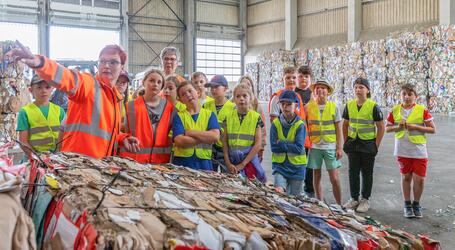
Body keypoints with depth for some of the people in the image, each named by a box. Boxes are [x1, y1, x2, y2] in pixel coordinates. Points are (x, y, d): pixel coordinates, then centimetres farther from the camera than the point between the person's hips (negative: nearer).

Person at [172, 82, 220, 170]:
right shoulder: (179, 116, 4)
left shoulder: (209, 114, 7)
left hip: (204, 162, 1)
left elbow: (215, 136, -10)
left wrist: (190, 132, -9)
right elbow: (180, 141, -11)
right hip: (182, 161, -1)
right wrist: (205, 138, -9)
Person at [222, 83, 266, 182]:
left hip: (249, 160, -2)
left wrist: (242, 164, -10)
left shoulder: (256, 117, -3)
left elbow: (258, 144, -6)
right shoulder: (229, 116, 4)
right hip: (232, 163, 2)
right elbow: (225, 141, 5)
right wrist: (228, 163, -5)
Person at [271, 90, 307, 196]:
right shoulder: (275, 124, -3)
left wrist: (281, 143, -13)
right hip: (280, 164, 1)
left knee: (294, 198, 10)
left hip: (296, 166, 0)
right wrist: (291, 145, -13)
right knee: (278, 191, -20)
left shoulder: (300, 125, -9)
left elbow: (299, 149, -17)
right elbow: (274, 147, -8)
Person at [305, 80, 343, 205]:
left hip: (331, 147, -1)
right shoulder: (308, 107, 1)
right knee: (316, 176, 8)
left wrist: (339, 147, -2)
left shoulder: (334, 107, 2)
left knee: (334, 178, -2)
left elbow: (338, 129, 4)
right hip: (314, 147, 1)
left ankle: (339, 204, 13)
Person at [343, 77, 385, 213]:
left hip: (368, 144, -4)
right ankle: (354, 199, 20)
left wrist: (376, 145, -7)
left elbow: (381, 127, -5)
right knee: (353, 172, 8)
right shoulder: (349, 105, 4)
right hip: (353, 144, 4)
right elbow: (345, 125, 13)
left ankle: (365, 200, 18)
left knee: (367, 173, 6)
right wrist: (346, 142, 7)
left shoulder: (373, 106, -8)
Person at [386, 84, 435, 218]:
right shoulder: (395, 110, 2)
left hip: (419, 151, -1)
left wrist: (416, 127, -16)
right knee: (406, 177, 11)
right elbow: (387, 128, 8)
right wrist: (398, 127, -12)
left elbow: (432, 129, -4)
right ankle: (407, 205, 26)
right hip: (402, 150, 2)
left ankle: (416, 204, 21)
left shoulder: (422, 110, -5)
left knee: (419, 179, -1)